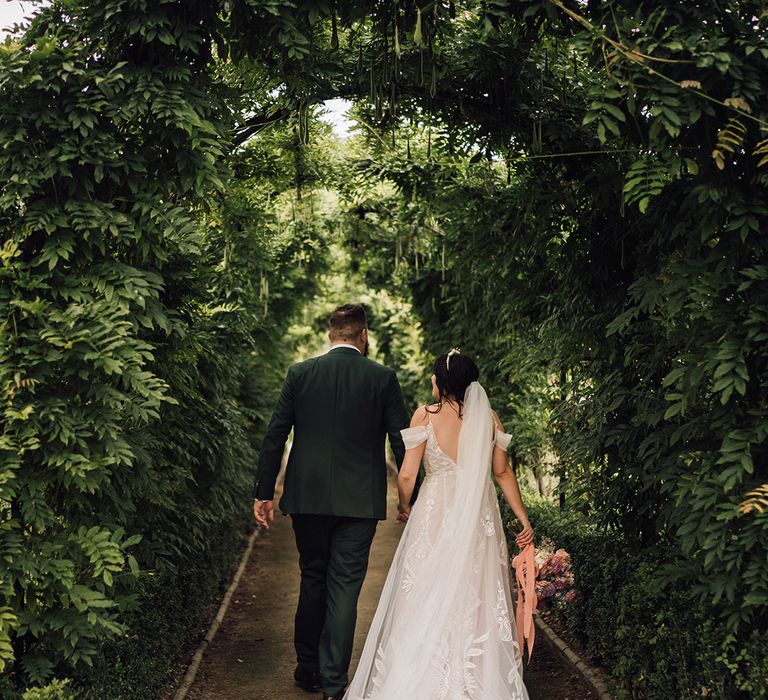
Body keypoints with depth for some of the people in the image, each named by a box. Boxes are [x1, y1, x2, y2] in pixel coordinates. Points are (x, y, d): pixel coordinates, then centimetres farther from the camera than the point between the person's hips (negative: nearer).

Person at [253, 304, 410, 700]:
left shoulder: (300, 374, 0)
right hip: (359, 501, -2)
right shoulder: (383, 378, -3)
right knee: (344, 587, 3)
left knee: (313, 579, 17)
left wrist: (264, 493, 7)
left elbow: (274, 438, 0)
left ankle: (308, 668, 28)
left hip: (307, 498, 2)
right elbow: (403, 443, -2)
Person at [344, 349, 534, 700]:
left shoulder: (425, 415, -9)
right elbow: (502, 472, 5)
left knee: (426, 599, 8)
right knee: (475, 599, 12)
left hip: (435, 514, -3)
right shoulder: (489, 418, 0)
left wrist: (403, 507, 11)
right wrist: (523, 518, 14)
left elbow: (407, 475, -8)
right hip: (480, 519, 3)